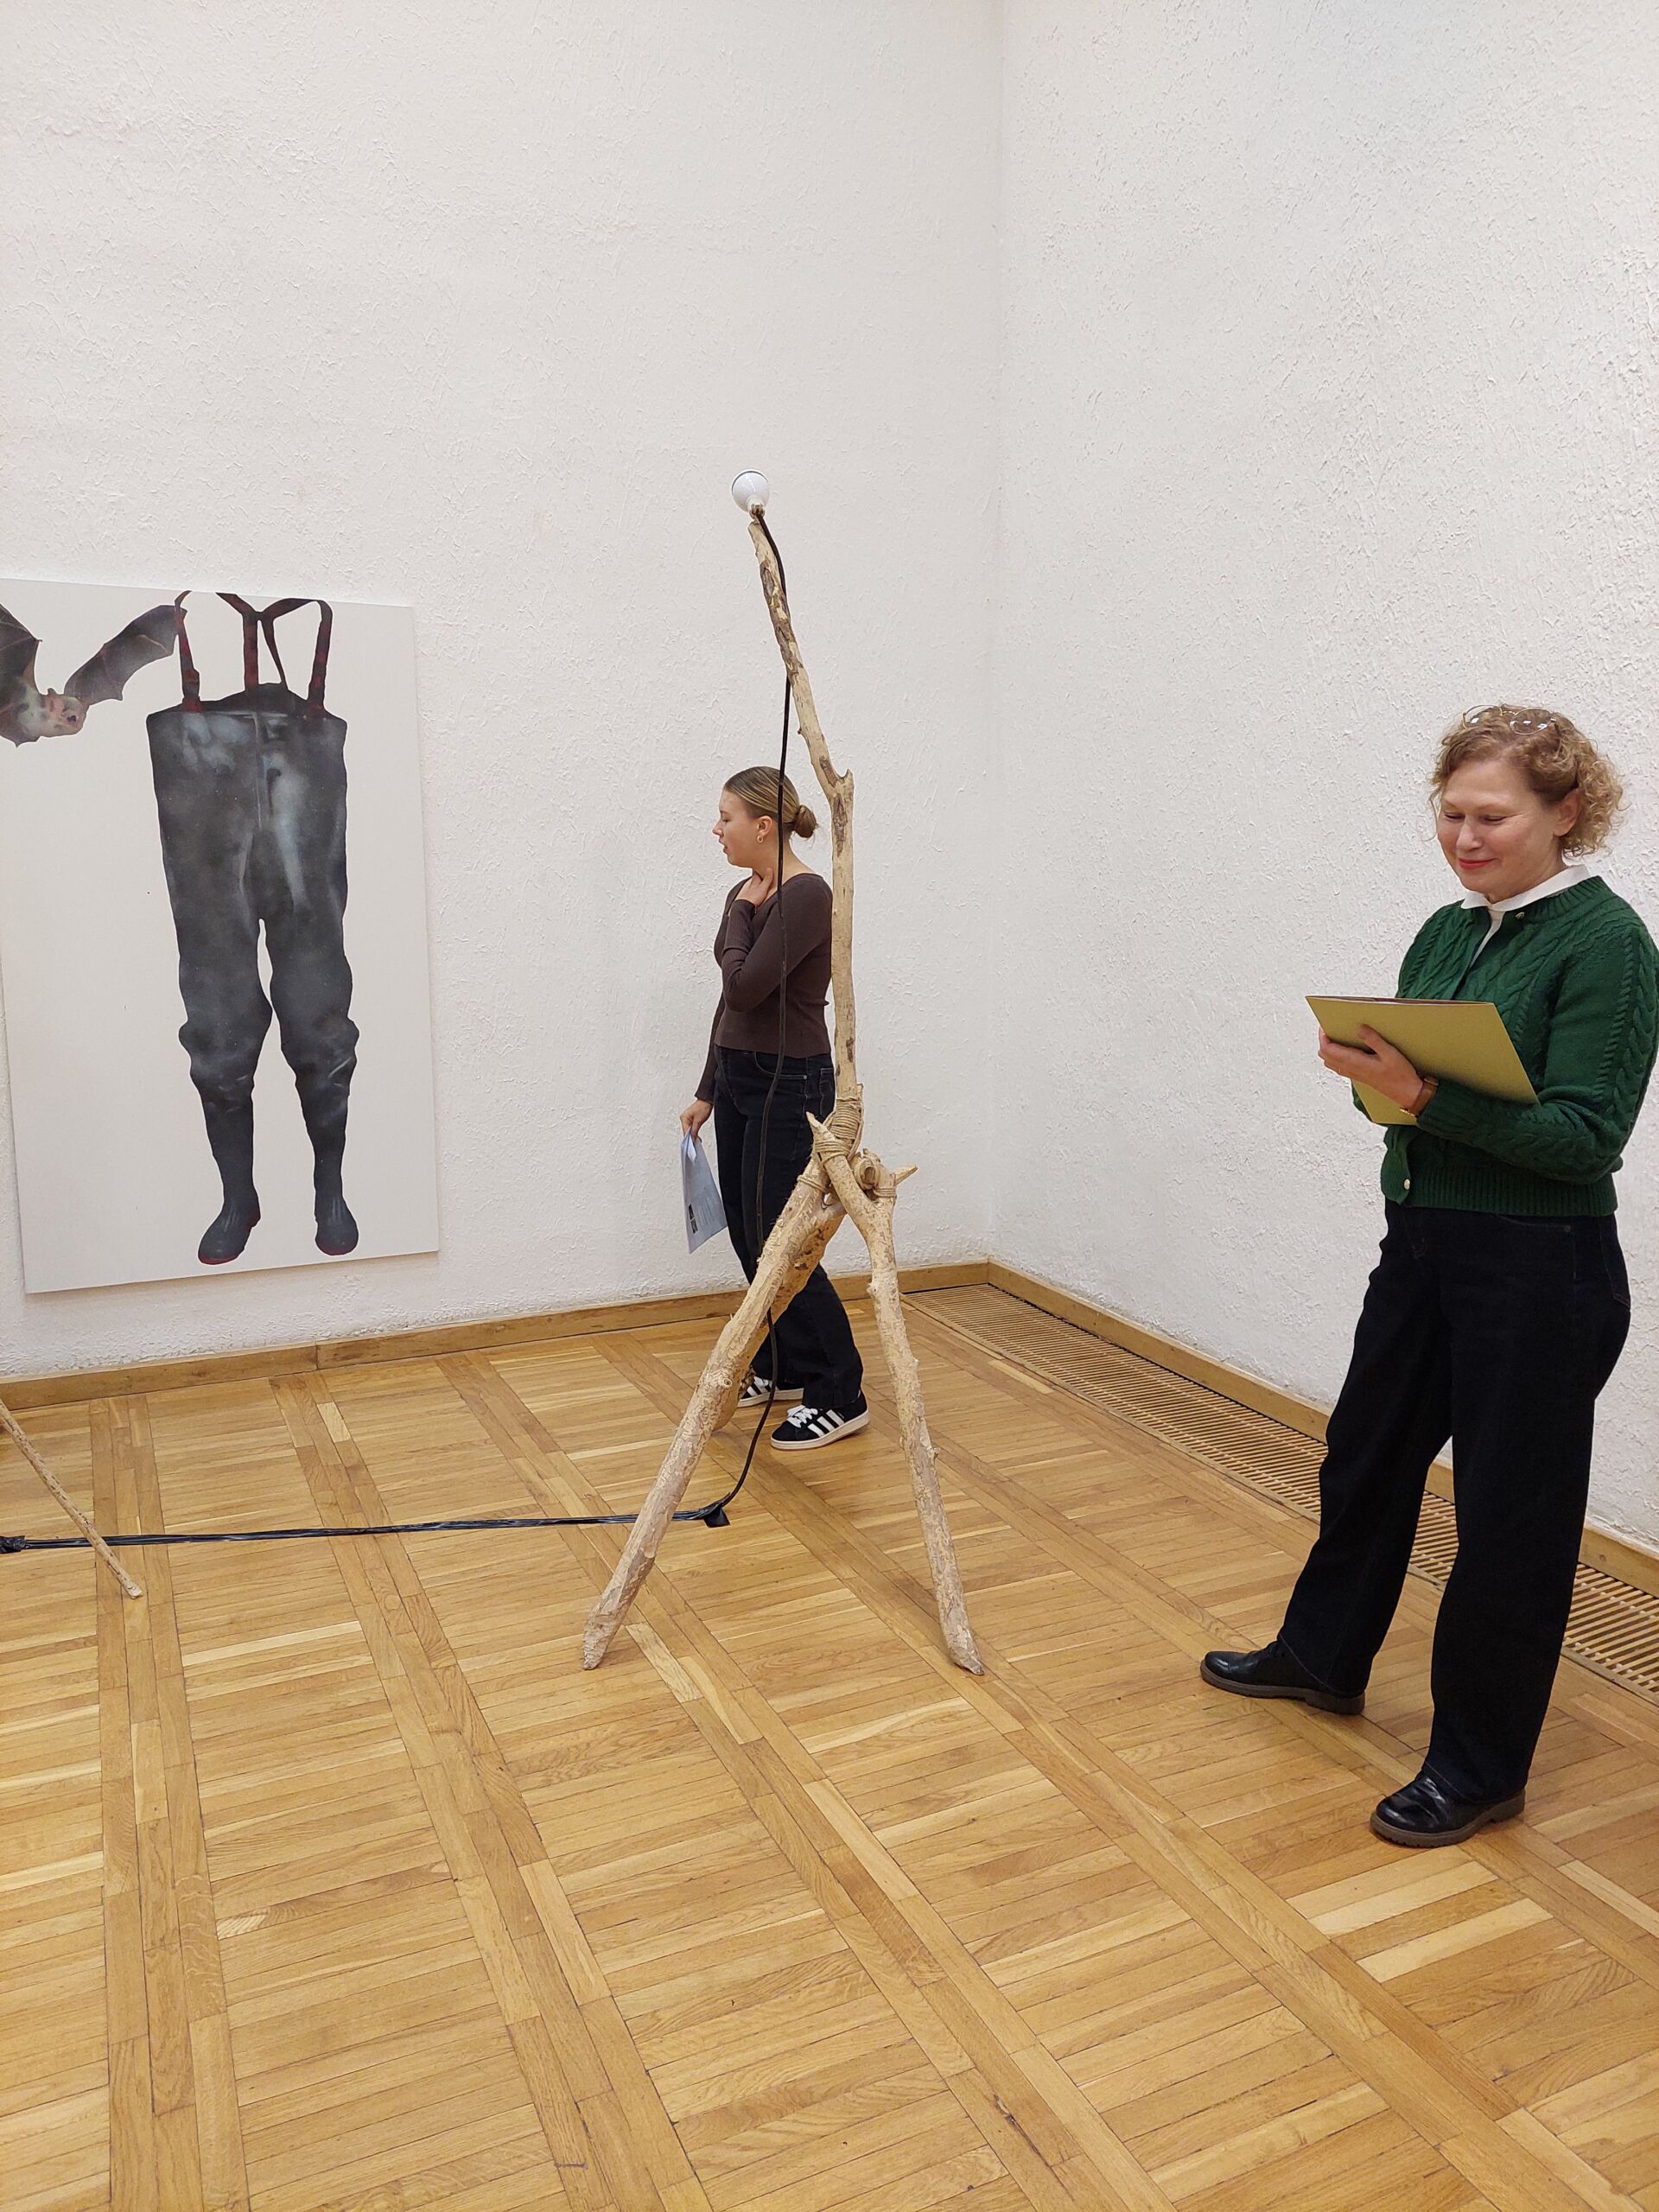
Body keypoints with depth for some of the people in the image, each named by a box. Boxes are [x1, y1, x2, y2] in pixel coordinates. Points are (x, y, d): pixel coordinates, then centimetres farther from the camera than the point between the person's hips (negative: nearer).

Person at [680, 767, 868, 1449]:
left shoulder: (806, 894, -18)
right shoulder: (745, 897, 11)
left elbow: (746, 986, -26)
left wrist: (739, 917, -9)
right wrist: (707, 1091, 18)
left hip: (790, 1083, -10)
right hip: (740, 1079, 10)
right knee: (748, 1235, 15)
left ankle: (840, 1398, 4)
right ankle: (787, 1367, 30)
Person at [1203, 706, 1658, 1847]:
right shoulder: (1448, 933, 8)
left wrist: (1425, 1095, -28)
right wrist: (1369, 1064, -11)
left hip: (1540, 1270, -8)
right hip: (1422, 1241, 8)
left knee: (1511, 1516, 7)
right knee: (1367, 1457, 21)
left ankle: (1480, 1764, 26)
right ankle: (1323, 1654, 43)